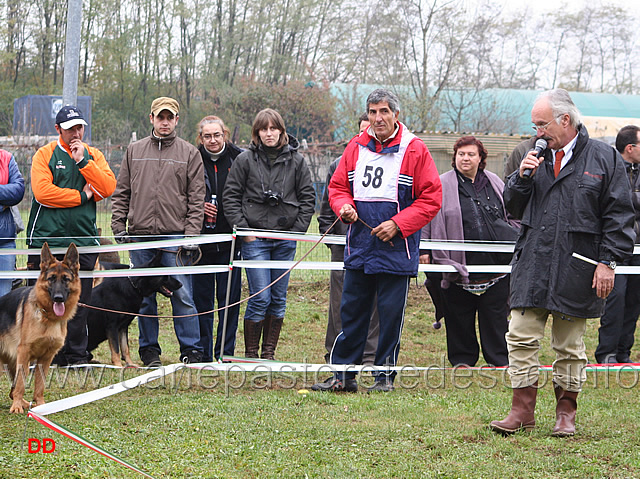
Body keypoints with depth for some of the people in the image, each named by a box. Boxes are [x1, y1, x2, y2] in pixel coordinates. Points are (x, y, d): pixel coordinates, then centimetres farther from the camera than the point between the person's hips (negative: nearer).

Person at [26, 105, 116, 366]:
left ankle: (77, 355, 8)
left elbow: (108, 188, -3)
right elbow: (42, 192, -11)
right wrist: (82, 196, -6)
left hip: (83, 237, 2)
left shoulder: (93, 155, 13)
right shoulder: (45, 154, 3)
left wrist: (83, 161, -9)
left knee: (79, 301, 2)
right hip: (47, 237, -2)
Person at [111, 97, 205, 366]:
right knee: (144, 297, 6)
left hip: (175, 235, -2)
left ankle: (190, 350, 2)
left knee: (182, 296, -5)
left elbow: (196, 198, 1)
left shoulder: (189, 153, 5)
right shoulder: (134, 151, 12)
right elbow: (122, 193, 13)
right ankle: (149, 349, 15)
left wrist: (191, 233, -7)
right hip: (140, 234, 3)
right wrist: (119, 227, 3)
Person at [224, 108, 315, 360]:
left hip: (286, 240, 3)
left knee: (278, 299, 6)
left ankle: (269, 353, 14)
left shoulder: (296, 160, 5)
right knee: (260, 298, -8)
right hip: (255, 239, -3)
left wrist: (298, 230, 1)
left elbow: (308, 197, 9)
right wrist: (243, 229, -4)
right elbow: (230, 197, 2)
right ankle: (250, 354, 2)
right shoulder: (245, 160, 0)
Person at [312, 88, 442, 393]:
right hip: (359, 247, 4)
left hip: (396, 249, -4)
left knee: (391, 313, 1)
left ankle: (385, 375, 12)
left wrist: (398, 224, -14)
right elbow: (338, 186, 16)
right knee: (352, 310, 8)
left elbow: (431, 198, -6)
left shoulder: (414, 150, -5)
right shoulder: (356, 147, 7)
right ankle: (343, 374, 15)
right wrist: (344, 206, -7)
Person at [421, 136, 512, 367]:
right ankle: (462, 360, 16)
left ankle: (498, 361, 11)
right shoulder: (442, 185, 2)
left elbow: (511, 216, 22)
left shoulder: (494, 183, 12)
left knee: (495, 316, 3)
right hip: (460, 264, -2)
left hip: (495, 264, 2)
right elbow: (429, 219, 1)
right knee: (460, 317, 4)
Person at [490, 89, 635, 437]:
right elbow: (513, 210, 15)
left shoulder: (604, 158, 0)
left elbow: (619, 215, -2)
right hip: (532, 265, 3)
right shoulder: (536, 157, 12)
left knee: (569, 345, 6)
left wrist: (608, 261, -9)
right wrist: (522, 177, -3)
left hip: (576, 270, -3)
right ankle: (522, 410, 4)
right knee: (521, 337, -3)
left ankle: (566, 412, 18)